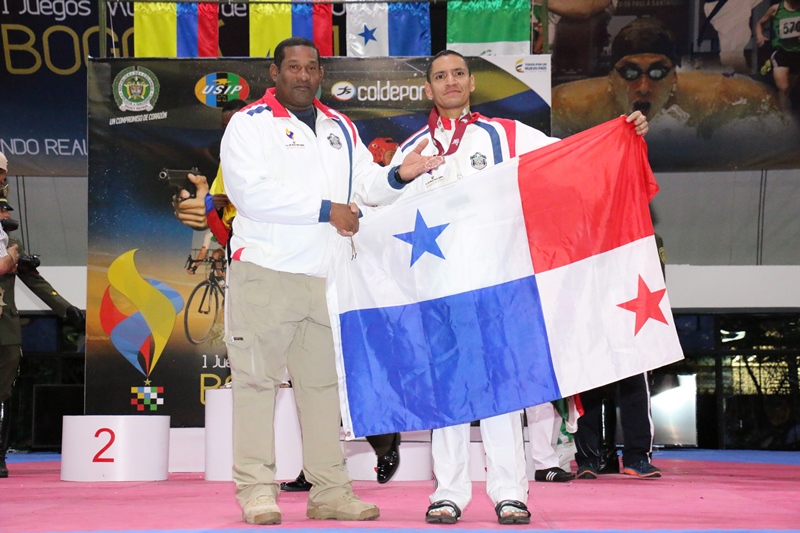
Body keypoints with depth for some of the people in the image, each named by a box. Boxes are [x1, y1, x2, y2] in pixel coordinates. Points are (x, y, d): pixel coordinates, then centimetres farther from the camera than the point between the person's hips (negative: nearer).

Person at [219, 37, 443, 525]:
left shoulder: (341, 129, 20)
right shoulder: (250, 124, 0)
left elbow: (367, 184, 16)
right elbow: (251, 192, -13)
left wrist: (399, 176, -7)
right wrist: (326, 210, -13)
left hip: (326, 277, 5)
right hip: (265, 272, -5)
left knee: (323, 381, 8)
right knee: (257, 379, -4)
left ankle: (330, 490, 12)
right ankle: (256, 490, 1)